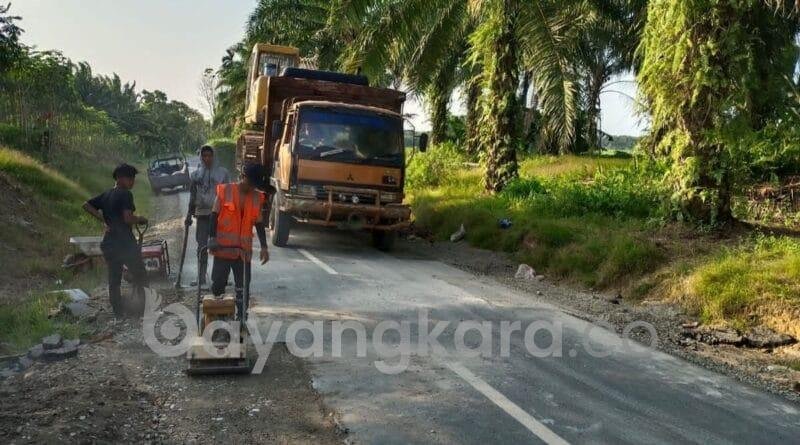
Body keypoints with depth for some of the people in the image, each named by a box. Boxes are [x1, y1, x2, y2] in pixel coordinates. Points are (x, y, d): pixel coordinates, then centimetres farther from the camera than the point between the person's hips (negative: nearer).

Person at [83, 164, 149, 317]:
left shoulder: (106, 195, 12)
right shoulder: (125, 194, -12)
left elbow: (86, 205, 14)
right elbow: (128, 218, -22)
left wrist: (104, 220, 9)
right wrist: (141, 219, -3)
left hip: (109, 243, 8)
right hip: (125, 243, -7)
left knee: (114, 279, 11)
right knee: (140, 276, 4)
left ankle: (119, 310, 17)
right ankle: (142, 307, 2)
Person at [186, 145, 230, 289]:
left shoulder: (222, 172, 2)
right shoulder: (196, 174, 8)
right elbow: (192, 196, 13)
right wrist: (189, 214, 11)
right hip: (202, 214, 2)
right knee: (202, 247, 2)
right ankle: (201, 279, 5)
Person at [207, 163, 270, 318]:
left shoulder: (257, 198, 4)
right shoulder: (226, 190, -5)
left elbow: (259, 223, 8)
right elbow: (214, 215, -3)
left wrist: (264, 247, 3)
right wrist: (212, 238, -12)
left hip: (244, 250, 3)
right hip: (223, 247, -3)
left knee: (243, 286, 4)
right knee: (218, 283, 4)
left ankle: (241, 319, 12)